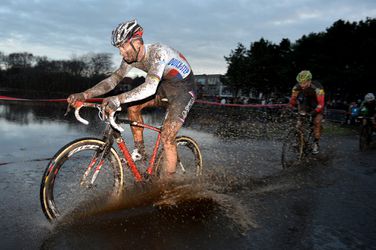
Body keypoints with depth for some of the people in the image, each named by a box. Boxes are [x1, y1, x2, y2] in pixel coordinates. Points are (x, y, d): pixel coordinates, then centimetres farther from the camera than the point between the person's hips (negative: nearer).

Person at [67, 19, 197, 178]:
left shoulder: (157, 52, -32)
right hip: (165, 86, 8)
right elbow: (114, 79, -8)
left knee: (166, 138, -15)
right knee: (133, 106, -8)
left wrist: (118, 99, -57)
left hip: (184, 90, -7)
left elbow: (150, 88, -45)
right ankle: (139, 151, 7)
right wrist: (84, 95, -20)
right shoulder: (131, 58, -8)